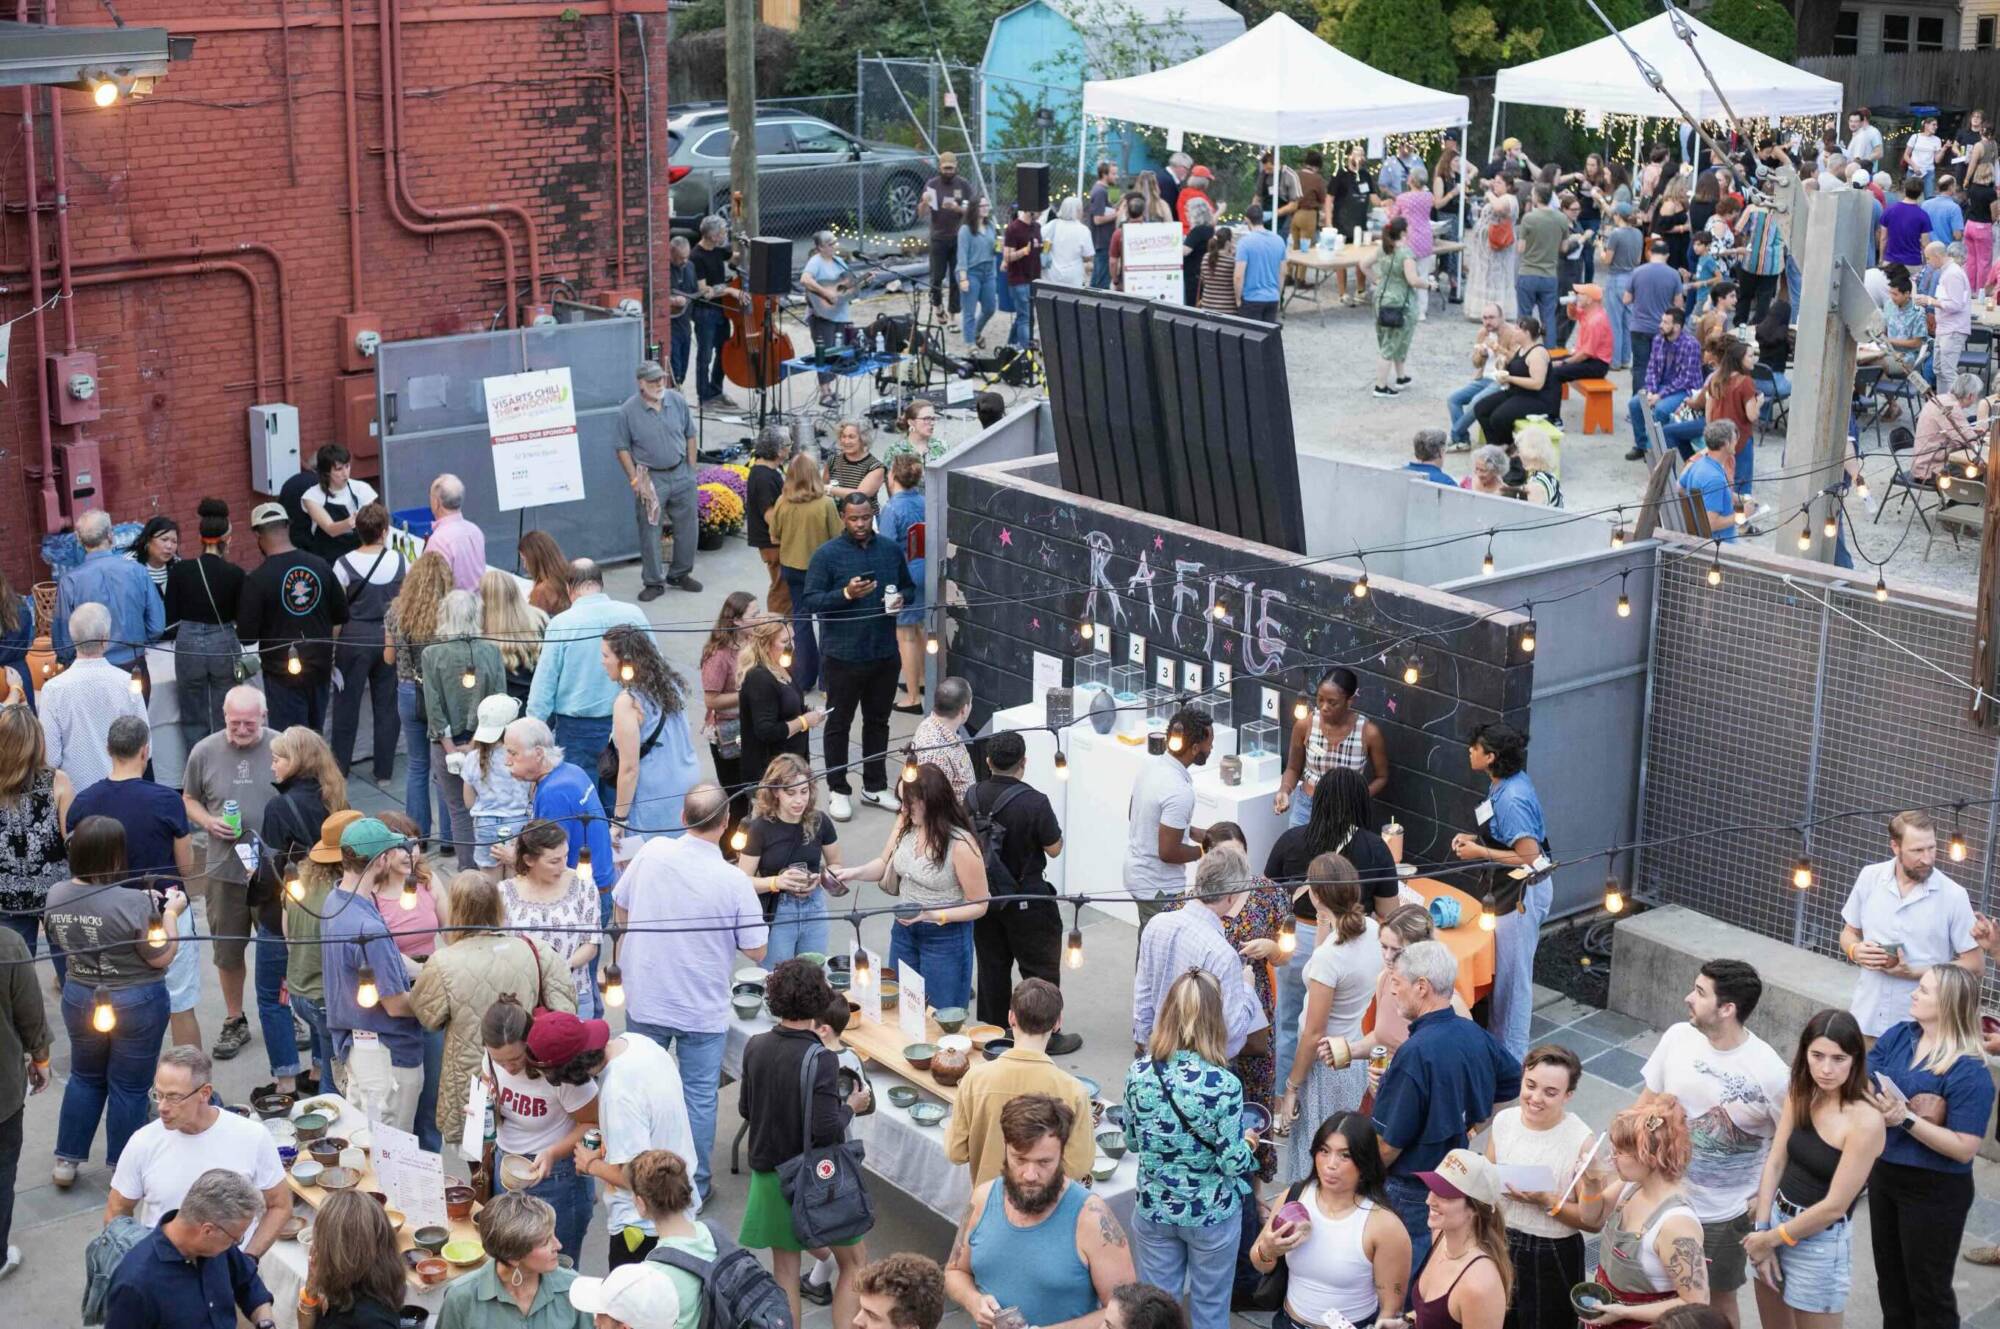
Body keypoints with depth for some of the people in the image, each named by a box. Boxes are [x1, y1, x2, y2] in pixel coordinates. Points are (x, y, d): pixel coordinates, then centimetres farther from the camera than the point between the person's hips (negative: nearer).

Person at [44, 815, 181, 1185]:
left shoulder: (56, 896, -10)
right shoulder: (133, 902, -28)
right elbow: (162, 957, -17)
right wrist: (171, 912, -4)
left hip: (79, 998, 5)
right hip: (136, 1003, -5)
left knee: (85, 1078, 24)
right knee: (128, 1087, 11)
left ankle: (66, 1161, 29)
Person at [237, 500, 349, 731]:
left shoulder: (257, 580, -16)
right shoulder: (320, 565, -1)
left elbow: (246, 634, -14)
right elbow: (341, 616, 9)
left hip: (283, 671, -5)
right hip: (321, 667, 5)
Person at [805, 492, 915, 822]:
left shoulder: (891, 550, 5)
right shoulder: (827, 554, -9)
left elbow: (909, 586, 18)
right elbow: (810, 601, -12)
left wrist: (901, 597, -5)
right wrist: (846, 594, -25)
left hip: (884, 653, 4)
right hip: (843, 654, -4)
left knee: (878, 721, 15)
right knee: (838, 723, 6)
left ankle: (874, 786, 28)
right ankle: (837, 790, 17)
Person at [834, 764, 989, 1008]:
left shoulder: (961, 844, -24)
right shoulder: (905, 823, -9)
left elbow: (979, 905, -15)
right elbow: (885, 864, 9)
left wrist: (932, 916, -25)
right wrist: (856, 873, -10)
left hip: (945, 936, -6)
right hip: (905, 930, 6)